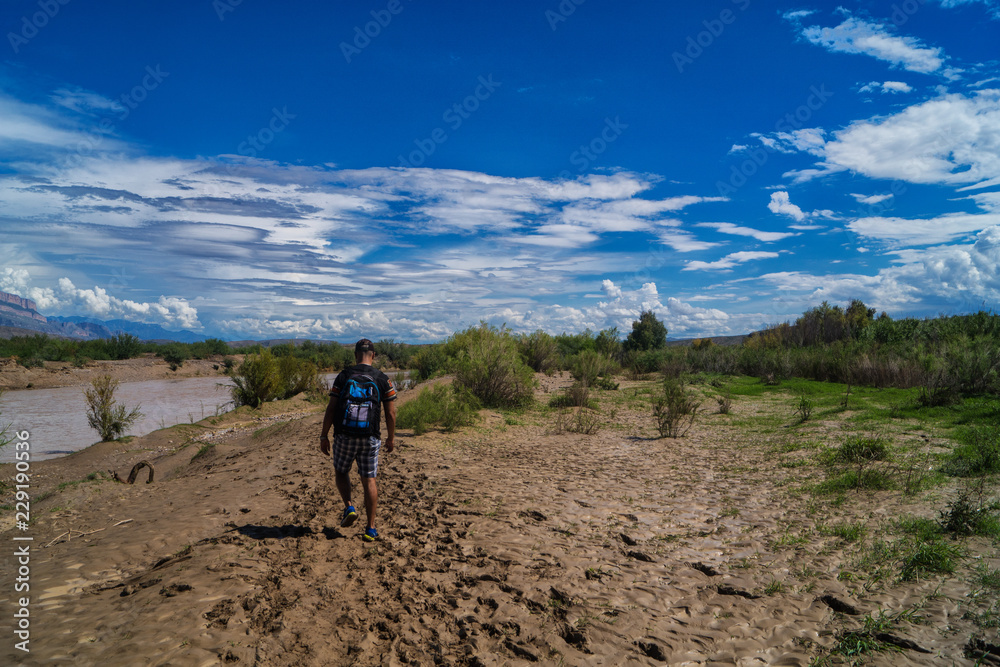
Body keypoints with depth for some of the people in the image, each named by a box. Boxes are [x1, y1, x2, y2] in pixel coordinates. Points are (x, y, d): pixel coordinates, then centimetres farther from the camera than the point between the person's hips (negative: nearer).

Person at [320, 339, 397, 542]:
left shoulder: (343, 376, -1)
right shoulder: (383, 379, -1)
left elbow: (331, 409, -2)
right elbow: (391, 413, 0)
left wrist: (324, 436, 5)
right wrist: (391, 438, 13)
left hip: (345, 436, 0)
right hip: (370, 439, 0)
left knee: (341, 472, 23)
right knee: (369, 481, 8)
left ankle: (349, 507, 1)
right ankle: (371, 530, 9)